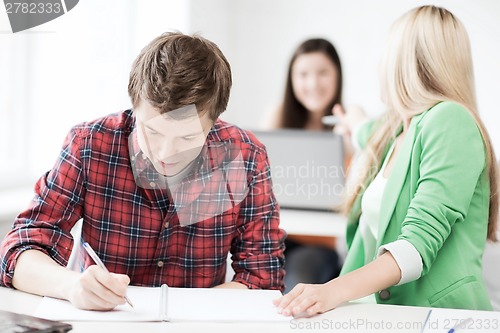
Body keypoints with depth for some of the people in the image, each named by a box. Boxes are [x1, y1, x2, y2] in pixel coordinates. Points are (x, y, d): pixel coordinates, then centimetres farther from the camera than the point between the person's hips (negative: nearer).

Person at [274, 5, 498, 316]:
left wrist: (336, 290, -31)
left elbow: (420, 243, -20)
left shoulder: (450, 119, -11)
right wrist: (355, 126, 60)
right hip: (391, 315, 7)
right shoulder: (399, 131, 12)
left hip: (441, 314, -7)